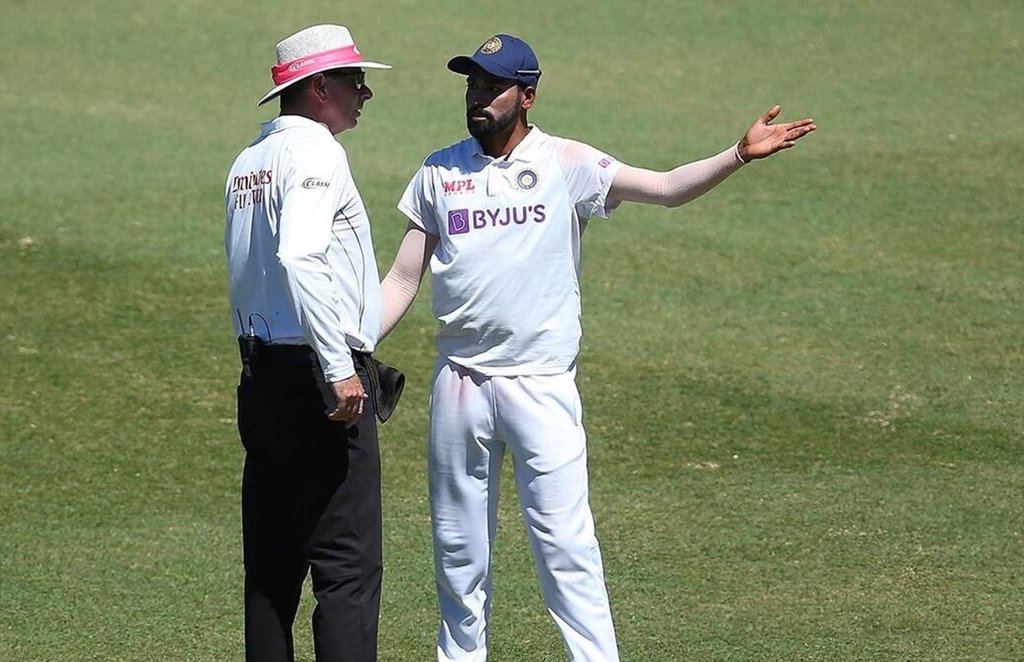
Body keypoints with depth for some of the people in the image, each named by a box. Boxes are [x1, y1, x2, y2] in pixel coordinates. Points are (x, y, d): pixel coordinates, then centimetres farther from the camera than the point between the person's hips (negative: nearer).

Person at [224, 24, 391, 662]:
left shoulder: (249, 161, 17)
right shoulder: (314, 151, -11)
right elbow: (299, 259, -25)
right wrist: (339, 368, -24)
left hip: (260, 369, 9)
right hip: (313, 371, -9)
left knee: (272, 561, 12)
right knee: (348, 561, -10)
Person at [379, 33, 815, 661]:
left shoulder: (565, 163, -2)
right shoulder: (440, 173, 7)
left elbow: (665, 187, -12)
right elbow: (403, 280, 10)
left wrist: (739, 155, -28)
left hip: (542, 386, -3)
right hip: (459, 383, 3)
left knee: (565, 540, -8)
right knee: (458, 545, 10)